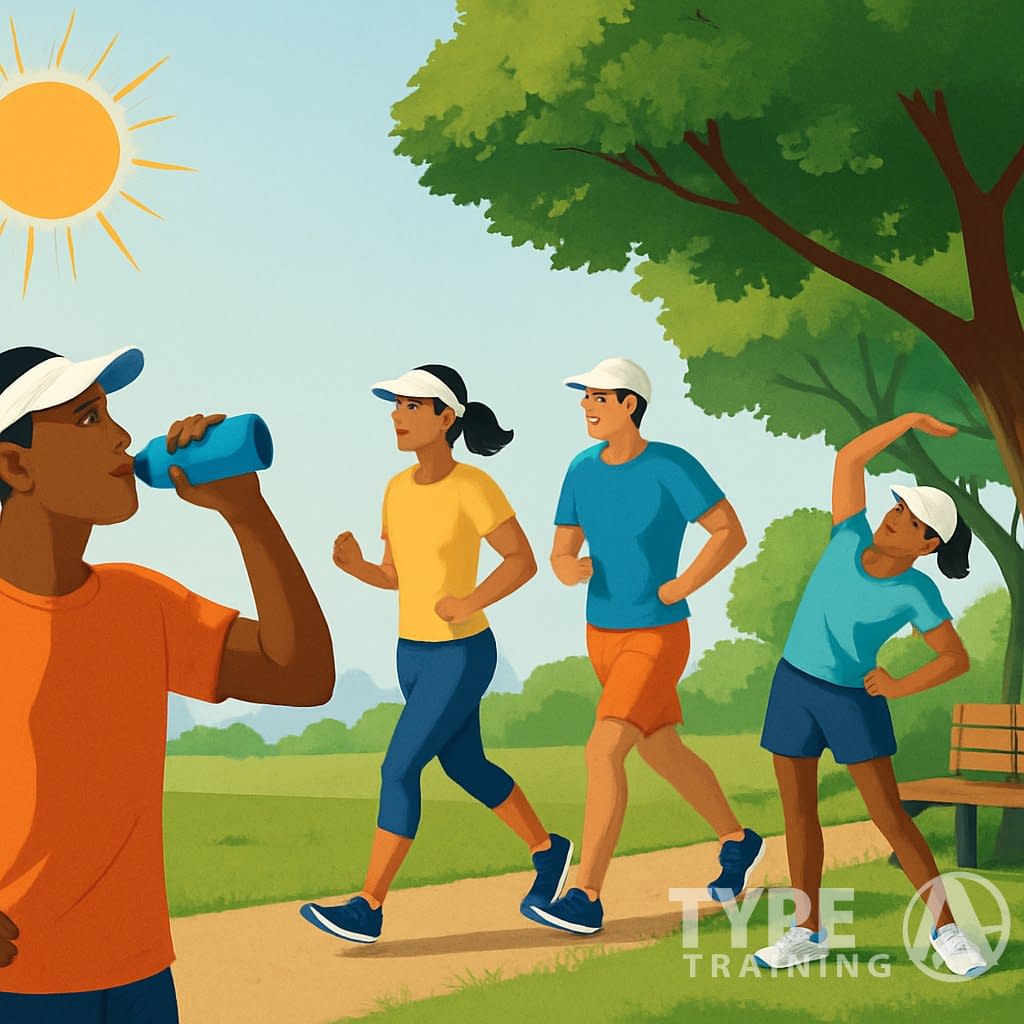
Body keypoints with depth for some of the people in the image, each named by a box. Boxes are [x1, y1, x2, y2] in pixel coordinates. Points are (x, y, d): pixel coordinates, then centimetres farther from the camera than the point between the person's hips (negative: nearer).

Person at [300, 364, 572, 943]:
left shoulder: (474, 487, -17)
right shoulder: (399, 488, 4)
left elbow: (524, 562, -12)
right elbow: (395, 576, 10)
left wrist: (471, 604, -26)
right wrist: (352, 565, -10)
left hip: (462, 656, -8)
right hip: (414, 654, 8)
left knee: (398, 771, -10)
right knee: (465, 767, 18)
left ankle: (368, 910, -2)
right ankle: (548, 849, 39)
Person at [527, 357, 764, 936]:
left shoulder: (672, 466, -18)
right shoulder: (584, 469, 0)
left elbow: (733, 533, -12)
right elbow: (562, 554, 5)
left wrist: (678, 589, -19)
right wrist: (570, 569, -20)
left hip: (658, 639, -8)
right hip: (604, 636, 8)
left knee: (603, 752, -20)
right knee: (663, 753, 20)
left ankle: (586, 900, -16)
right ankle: (737, 841, 44)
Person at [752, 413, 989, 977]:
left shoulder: (916, 592, -15)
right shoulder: (852, 537, -7)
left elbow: (957, 659, -8)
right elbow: (848, 458, -6)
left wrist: (898, 688, -20)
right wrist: (911, 419, -7)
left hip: (854, 699, -4)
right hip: (792, 684, 4)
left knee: (890, 816, -5)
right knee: (798, 810, 8)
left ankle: (947, 929, 7)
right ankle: (808, 932, 18)